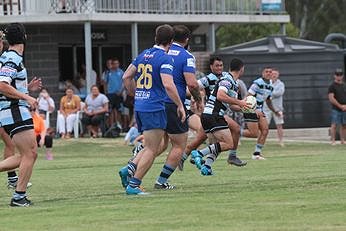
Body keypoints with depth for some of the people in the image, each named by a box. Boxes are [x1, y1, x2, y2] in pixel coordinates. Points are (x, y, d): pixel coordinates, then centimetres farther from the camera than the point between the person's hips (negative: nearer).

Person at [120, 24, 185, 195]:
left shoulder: (144, 55, 12)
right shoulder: (164, 59, -12)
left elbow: (126, 77, 16)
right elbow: (168, 85, -22)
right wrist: (180, 105, -14)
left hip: (139, 106, 8)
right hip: (155, 109, -8)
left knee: (152, 148, 18)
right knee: (152, 150, -3)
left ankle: (129, 169, 1)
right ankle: (133, 185, -7)